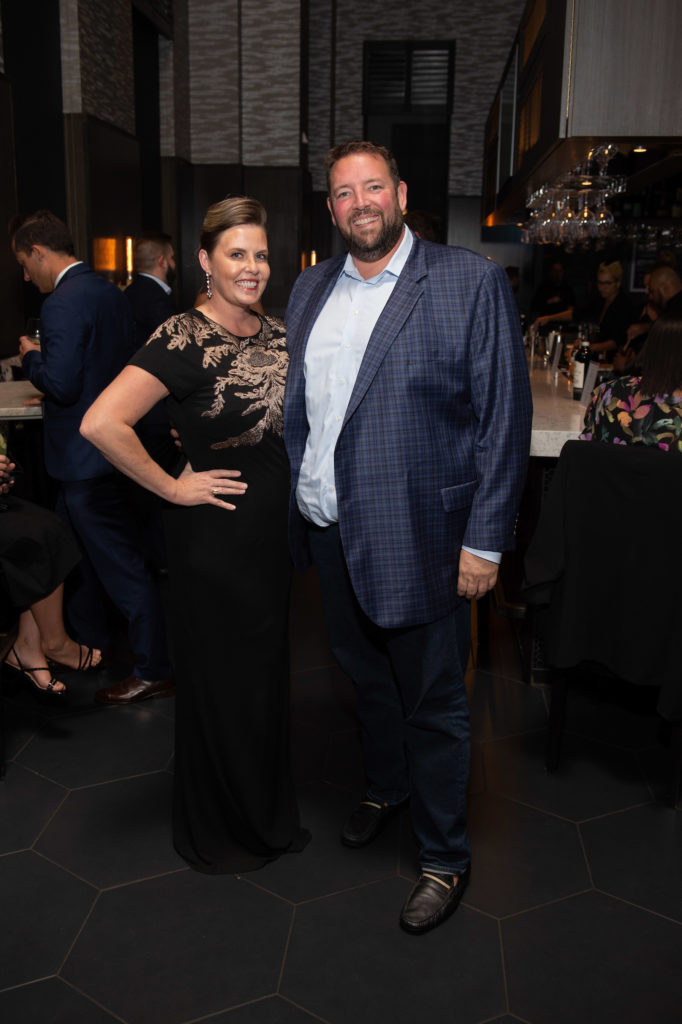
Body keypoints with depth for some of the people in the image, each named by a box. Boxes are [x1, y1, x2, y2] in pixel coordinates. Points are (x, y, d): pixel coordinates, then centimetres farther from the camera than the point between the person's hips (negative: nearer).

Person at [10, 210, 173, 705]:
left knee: (123, 568, -1)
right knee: (81, 552, 25)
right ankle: (91, 643, 42)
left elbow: (61, 384, -26)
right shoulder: (110, 292, 9)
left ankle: (154, 671, 10)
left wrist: (32, 357, -6)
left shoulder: (63, 303, -21)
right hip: (109, 445, 10)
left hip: (86, 456, -10)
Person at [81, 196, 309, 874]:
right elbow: (101, 423, -30)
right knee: (219, 679, 9)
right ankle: (219, 833, 33)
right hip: (213, 534, -7)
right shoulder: (185, 340, -18)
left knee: (266, 671, 20)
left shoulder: (278, 334, 5)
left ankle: (266, 813, 43)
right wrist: (172, 487, -19)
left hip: (273, 526, 7)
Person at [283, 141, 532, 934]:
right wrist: (296, 495, 8)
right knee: (366, 676, 23)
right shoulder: (310, 288, 9)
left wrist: (485, 541, -14)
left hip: (417, 537, -5)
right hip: (331, 532, 6)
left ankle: (445, 859, 28)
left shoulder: (471, 282, -9)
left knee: (432, 703, 8)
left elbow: (505, 416, -11)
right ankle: (384, 788, 49)